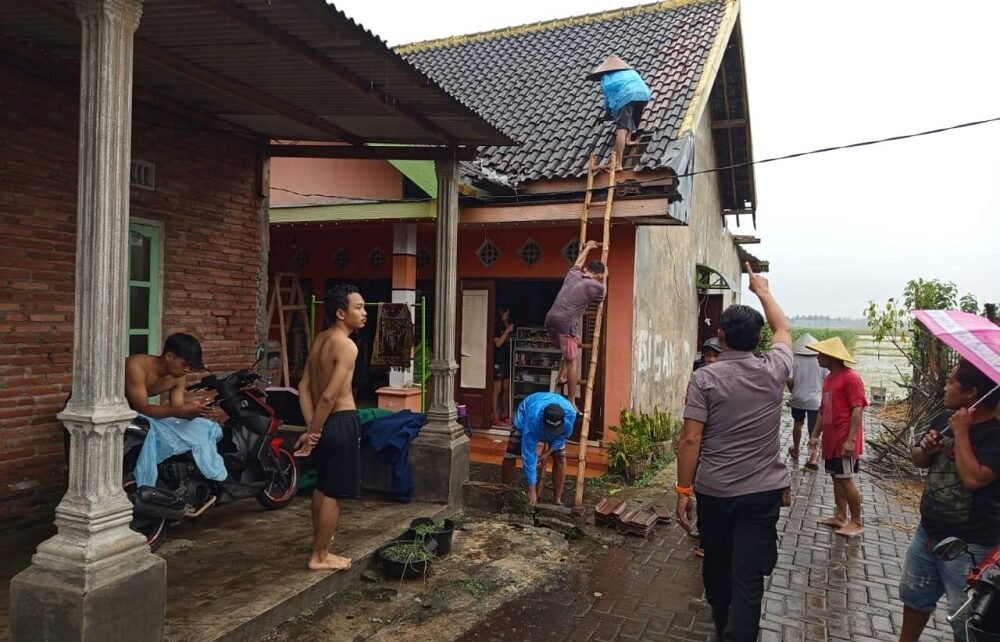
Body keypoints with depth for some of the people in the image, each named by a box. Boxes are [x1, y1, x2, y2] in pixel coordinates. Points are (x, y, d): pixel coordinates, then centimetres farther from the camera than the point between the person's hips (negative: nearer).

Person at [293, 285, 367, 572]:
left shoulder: (319, 339, 8)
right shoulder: (347, 346, -19)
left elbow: (304, 386, 6)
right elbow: (329, 396, -23)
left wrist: (310, 428, 1)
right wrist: (313, 431, -12)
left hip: (324, 421, 9)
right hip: (341, 422, -9)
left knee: (322, 485, 23)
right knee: (333, 492, 4)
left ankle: (320, 538, 40)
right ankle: (320, 556, 15)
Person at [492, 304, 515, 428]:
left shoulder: (507, 326, 15)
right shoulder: (496, 326, -7)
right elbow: (498, 343, -15)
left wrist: (510, 330, 6)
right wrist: (507, 331, -15)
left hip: (507, 361, 8)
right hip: (498, 361, -8)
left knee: (506, 389, 11)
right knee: (497, 390, -6)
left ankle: (506, 415, 19)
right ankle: (496, 418, -4)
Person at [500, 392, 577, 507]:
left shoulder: (570, 413, -40)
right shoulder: (532, 420, -47)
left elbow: (563, 435, -16)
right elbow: (529, 456, -42)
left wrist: (548, 453, -24)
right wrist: (531, 490, -40)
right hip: (526, 414, -2)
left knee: (560, 457, -12)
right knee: (510, 455, -10)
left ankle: (557, 500, -2)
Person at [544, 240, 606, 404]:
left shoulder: (573, 274, 17)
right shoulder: (595, 286, 1)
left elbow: (579, 262, 41)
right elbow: (602, 295, 25)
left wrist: (587, 248, 54)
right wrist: (605, 279, 38)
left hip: (550, 320, 7)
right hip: (565, 323, -7)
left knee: (574, 343, 31)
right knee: (571, 361, 2)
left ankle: (562, 375, 25)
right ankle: (571, 402, 6)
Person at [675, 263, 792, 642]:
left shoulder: (704, 378, -10)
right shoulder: (774, 370, -1)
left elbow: (691, 440, -13)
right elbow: (783, 329, 20)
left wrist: (683, 490, -5)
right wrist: (762, 291, 33)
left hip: (714, 492, -1)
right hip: (764, 492, 1)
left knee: (717, 567, 20)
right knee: (748, 578, 2)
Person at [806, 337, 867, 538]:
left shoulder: (851, 377, -14)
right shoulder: (828, 379, 14)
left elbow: (857, 410, -18)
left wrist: (851, 439, -22)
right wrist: (815, 435, 18)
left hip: (845, 440, -9)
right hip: (831, 439, 9)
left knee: (846, 479, -3)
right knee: (836, 478, 12)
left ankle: (856, 523, 7)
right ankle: (840, 517, 20)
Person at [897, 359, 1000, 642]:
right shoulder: (943, 420, 0)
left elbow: (973, 478, -34)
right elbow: (917, 460, 14)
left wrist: (961, 432, -24)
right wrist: (925, 450, -9)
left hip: (970, 546, -7)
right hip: (927, 533, 7)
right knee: (914, 596, 25)